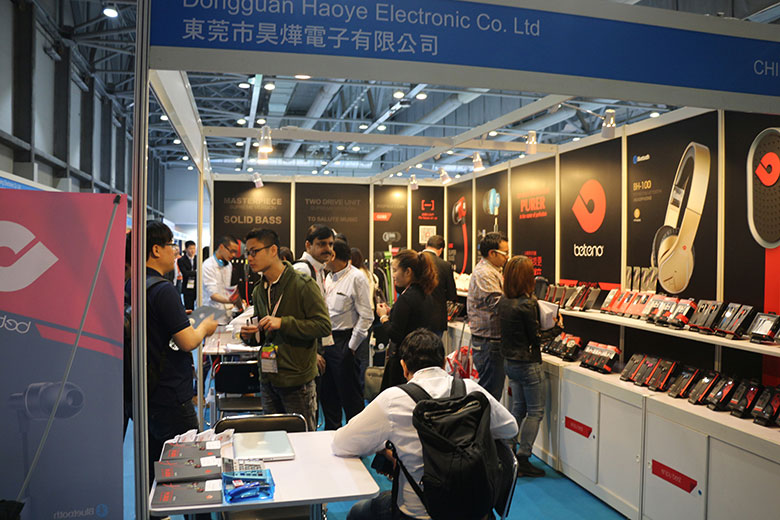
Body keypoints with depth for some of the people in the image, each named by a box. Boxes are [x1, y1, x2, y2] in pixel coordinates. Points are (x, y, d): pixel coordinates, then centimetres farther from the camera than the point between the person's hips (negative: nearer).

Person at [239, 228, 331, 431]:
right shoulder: (259, 291, 12)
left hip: (297, 379, -6)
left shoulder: (303, 284, -10)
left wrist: (283, 322, -23)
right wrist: (251, 336, 1)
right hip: (268, 380, 7)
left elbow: (324, 326, -17)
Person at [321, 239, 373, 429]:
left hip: (344, 343, -8)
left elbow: (366, 316, -15)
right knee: (327, 393, 16)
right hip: (326, 341, 8)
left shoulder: (356, 278, -12)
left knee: (350, 396, 0)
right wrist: (322, 341, 11)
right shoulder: (329, 277, 14)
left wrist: (351, 346, -14)